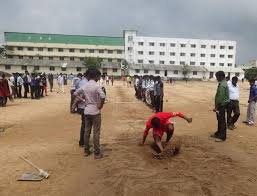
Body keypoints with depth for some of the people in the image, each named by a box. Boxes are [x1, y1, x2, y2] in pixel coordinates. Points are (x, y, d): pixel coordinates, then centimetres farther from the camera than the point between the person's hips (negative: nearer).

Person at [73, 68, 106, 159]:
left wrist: (83, 100, 8)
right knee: (96, 133, 2)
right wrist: (100, 106, -14)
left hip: (87, 111, 6)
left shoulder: (85, 86, 5)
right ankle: (97, 153, 10)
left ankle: (86, 151, 25)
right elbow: (103, 96, -29)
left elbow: (75, 93, 13)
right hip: (95, 111, -6)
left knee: (87, 131, 14)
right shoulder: (96, 86, -15)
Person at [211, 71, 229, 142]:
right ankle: (218, 133, 31)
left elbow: (220, 97, -23)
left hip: (222, 104, -10)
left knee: (222, 120, -3)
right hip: (221, 104, 10)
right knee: (220, 119, 18)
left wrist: (216, 107, -19)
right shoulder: (223, 83, 12)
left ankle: (222, 137, 6)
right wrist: (217, 106, 18)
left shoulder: (222, 85, -20)